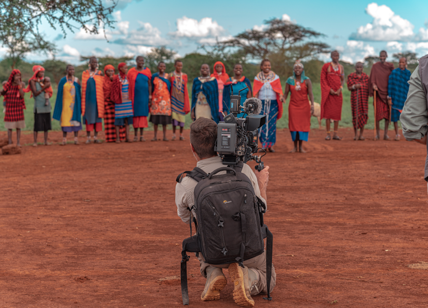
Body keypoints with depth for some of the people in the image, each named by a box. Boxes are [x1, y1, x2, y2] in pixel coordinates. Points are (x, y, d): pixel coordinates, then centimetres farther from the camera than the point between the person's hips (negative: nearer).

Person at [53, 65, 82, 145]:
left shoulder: (76, 80, 5)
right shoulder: (62, 81, 2)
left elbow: (79, 92, 5)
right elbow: (59, 93, 4)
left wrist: (79, 103, -1)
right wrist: (60, 104, -1)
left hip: (74, 102, 1)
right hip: (65, 102, -1)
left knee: (75, 118, 1)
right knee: (64, 119, -2)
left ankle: (76, 138, 6)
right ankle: (64, 139, 0)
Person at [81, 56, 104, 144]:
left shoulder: (100, 74, 5)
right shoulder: (85, 73, 8)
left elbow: (103, 86, 5)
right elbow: (83, 87, 9)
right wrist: (83, 100, 6)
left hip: (97, 98, -1)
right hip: (88, 98, 1)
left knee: (97, 116, 0)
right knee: (88, 117, 0)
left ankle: (96, 137, 6)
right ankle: (88, 137, 4)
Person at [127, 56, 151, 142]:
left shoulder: (147, 71, 4)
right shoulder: (131, 72, -1)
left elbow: (149, 84, 6)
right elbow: (129, 85, 0)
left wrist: (150, 96, -1)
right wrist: (130, 97, -5)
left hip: (144, 96, 1)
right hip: (135, 96, -1)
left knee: (143, 114, 1)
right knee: (135, 114, 1)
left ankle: (142, 135, 6)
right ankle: (136, 135, 8)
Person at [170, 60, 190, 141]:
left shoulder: (184, 76, 6)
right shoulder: (171, 76, 3)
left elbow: (185, 89, 8)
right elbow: (169, 88, 7)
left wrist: (186, 101, 5)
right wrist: (169, 99, 3)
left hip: (182, 98, 1)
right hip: (174, 98, -1)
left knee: (182, 115, 2)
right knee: (174, 115, -6)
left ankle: (181, 134, 8)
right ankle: (174, 134, -2)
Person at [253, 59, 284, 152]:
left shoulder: (275, 77, 8)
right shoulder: (257, 78, 8)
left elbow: (279, 89, 1)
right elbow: (256, 91, 2)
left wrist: (280, 96, -20)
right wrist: (255, 99, -18)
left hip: (273, 103, 0)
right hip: (261, 103, 0)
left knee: (272, 124, -5)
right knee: (262, 123, -6)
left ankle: (271, 145, -1)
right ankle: (263, 145, -2)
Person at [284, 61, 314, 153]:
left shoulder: (307, 80, 0)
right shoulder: (290, 80, 4)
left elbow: (310, 94, -6)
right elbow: (286, 93, 4)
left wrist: (312, 104, -17)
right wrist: (283, 100, -14)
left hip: (304, 106, -1)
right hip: (293, 105, 1)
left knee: (303, 125, -1)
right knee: (294, 125, -2)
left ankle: (301, 146, 6)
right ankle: (295, 146, 6)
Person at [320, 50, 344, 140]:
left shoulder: (341, 67, 11)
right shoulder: (326, 66, 0)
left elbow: (342, 80, 14)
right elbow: (323, 79, -2)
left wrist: (340, 89, -4)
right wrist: (329, 89, -11)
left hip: (338, 92, 3)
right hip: (328, 92, -3)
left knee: (337, 112, 1)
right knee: (328, 112, -4)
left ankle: (335, 134, 4)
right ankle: (328, 133, -2)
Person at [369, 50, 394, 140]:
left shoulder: (390, 66, 10)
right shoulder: (375, 66, 4)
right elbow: (372, 77, -2)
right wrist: (373, 84, -21)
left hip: (388, 91, 2)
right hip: (378, 92, -2)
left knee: (388, 113, -1)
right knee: (378, 113, -6)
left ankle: (386, 133, 4)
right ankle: (377, 133, 2)